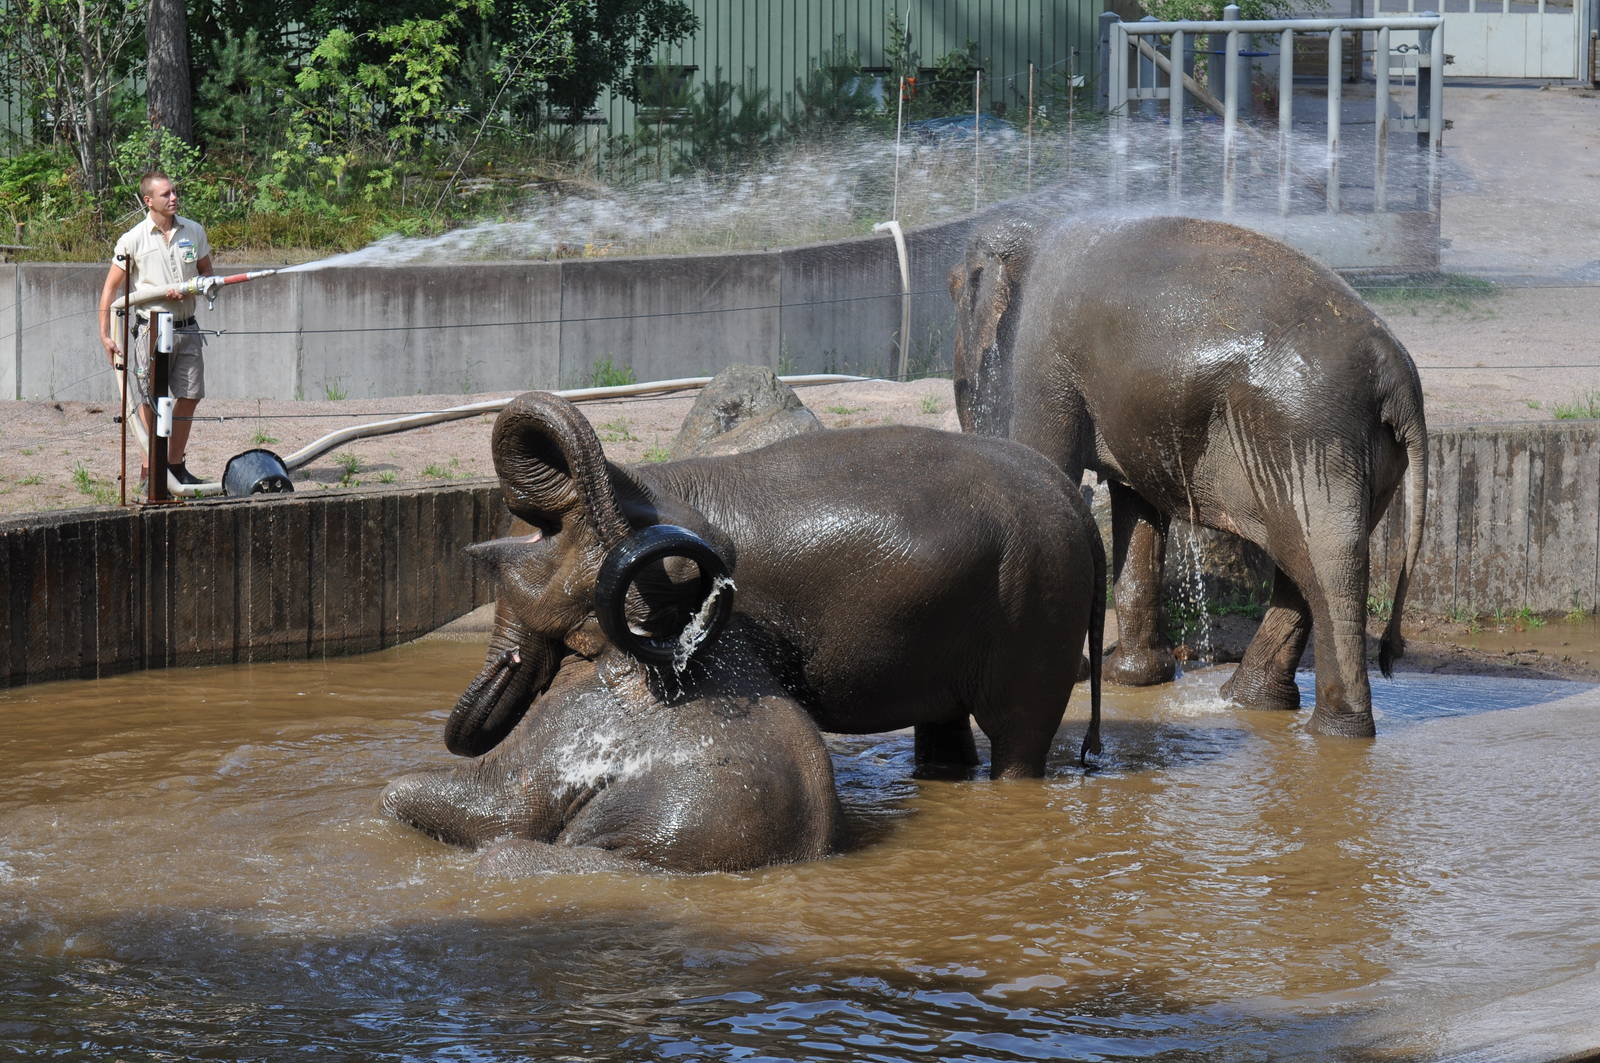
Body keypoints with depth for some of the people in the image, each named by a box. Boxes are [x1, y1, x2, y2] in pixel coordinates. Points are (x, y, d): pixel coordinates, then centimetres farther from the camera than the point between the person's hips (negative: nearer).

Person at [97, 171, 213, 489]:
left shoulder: (193, 231, 6)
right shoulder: (133, 240, -5)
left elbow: (207, 275, 15)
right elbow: (111, 288, -1)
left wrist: (188, 290, -8)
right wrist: (106, 335, -7)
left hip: (187, 328, 4)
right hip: (152, 329, -4)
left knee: (189, 397, 7)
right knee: (151, 402, -2)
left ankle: (175, 464, 20)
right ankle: (149, 472, 5)